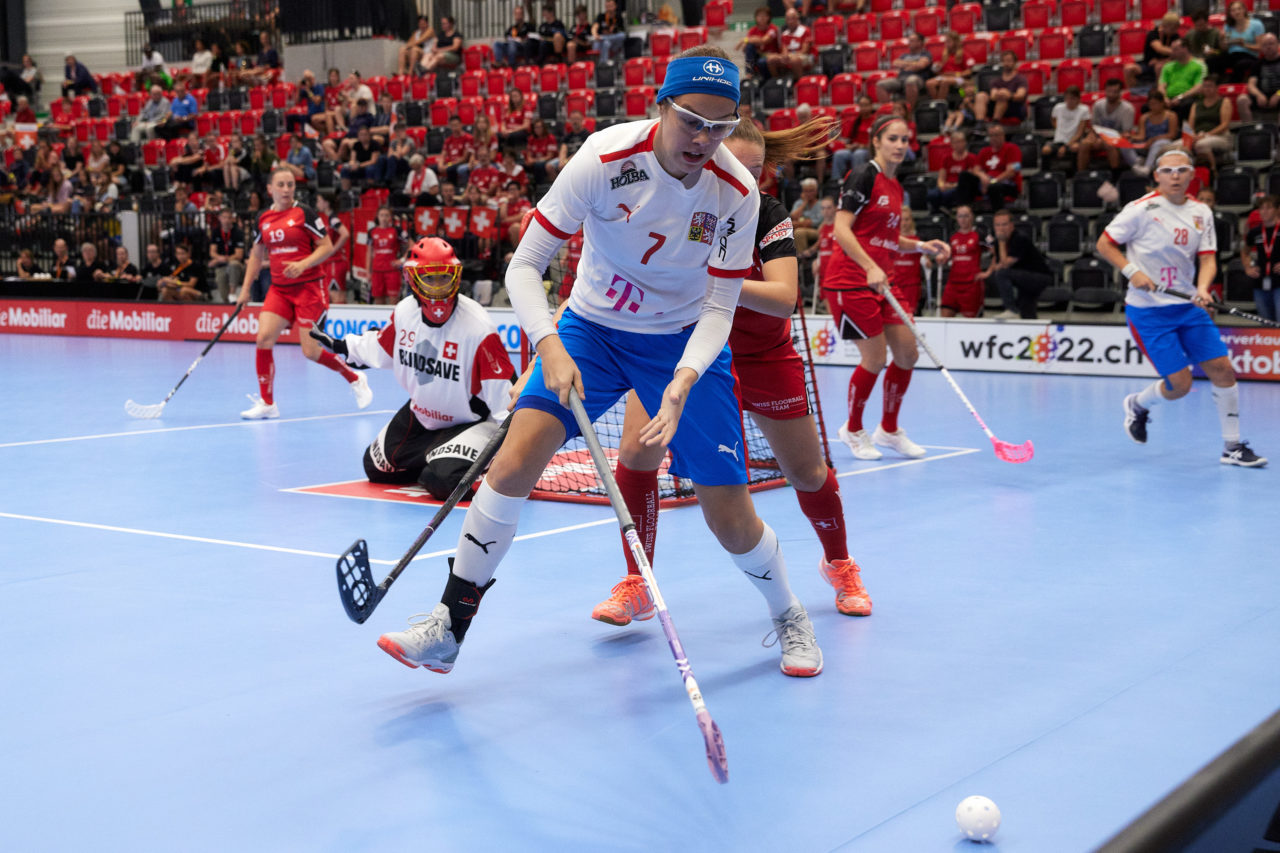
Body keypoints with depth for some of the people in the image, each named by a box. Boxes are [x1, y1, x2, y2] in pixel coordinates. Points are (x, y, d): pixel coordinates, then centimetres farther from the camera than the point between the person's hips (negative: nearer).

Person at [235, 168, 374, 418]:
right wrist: (245, 289, 17)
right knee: (263, 339, -11)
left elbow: (327, 246, -6)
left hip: (308, 288, -5)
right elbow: (257, 255, 20)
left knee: (311, 351, -7)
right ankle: (267, 404, 2)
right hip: (279, 289, 5)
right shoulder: (263, 219, 9)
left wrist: (303, 264, -21)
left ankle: (355, 380, 18)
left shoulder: (305, 214, -6)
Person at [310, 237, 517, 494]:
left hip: (468, 422, -6)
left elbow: (503, 389, -27)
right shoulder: (405, 311, -11)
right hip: (420, 416, 7)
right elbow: (381, 346, 14)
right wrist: (339, 346, 23)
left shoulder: (478, 327, -29)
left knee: (444, 482, -29)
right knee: (376, 468, 15)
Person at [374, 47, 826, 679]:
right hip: (591, 329, 0)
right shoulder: (605, 159, -23)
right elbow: (524, 264, -20)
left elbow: (718, 307, -13)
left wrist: (683, 382, -30)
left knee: (729, 516, -5)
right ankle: (447, 629, -7)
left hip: (686, 343, 0)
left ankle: (788, 616, 26)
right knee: (515, 460, -20)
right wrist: (550, 348, -35)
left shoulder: (737, 192, -18)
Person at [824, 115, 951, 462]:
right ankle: (853, 430, 16)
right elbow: (841, 229, -18)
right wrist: (870, 267, -28)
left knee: (907, 354, 4)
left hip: (880, 280, 8)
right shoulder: (863, 176, -10)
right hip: (850, 280, -8)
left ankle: (889, 430, 22)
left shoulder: (896, 187, 14)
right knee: (875, 358, -7)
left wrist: (921, 245, 9)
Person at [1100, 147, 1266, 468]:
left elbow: (1207, 258, 1)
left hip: (1188, 306, 5)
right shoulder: (1142, 209, -10)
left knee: (1222, 369, -2)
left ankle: (1232, 447, 11)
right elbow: (1104, 244, -5)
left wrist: (1202, 289, -19)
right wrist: (1132, 271, -19)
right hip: (1147, 310, -5)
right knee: (1179, 384, -8)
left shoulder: (1201, 213, 5)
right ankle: (1137, 405, 25)